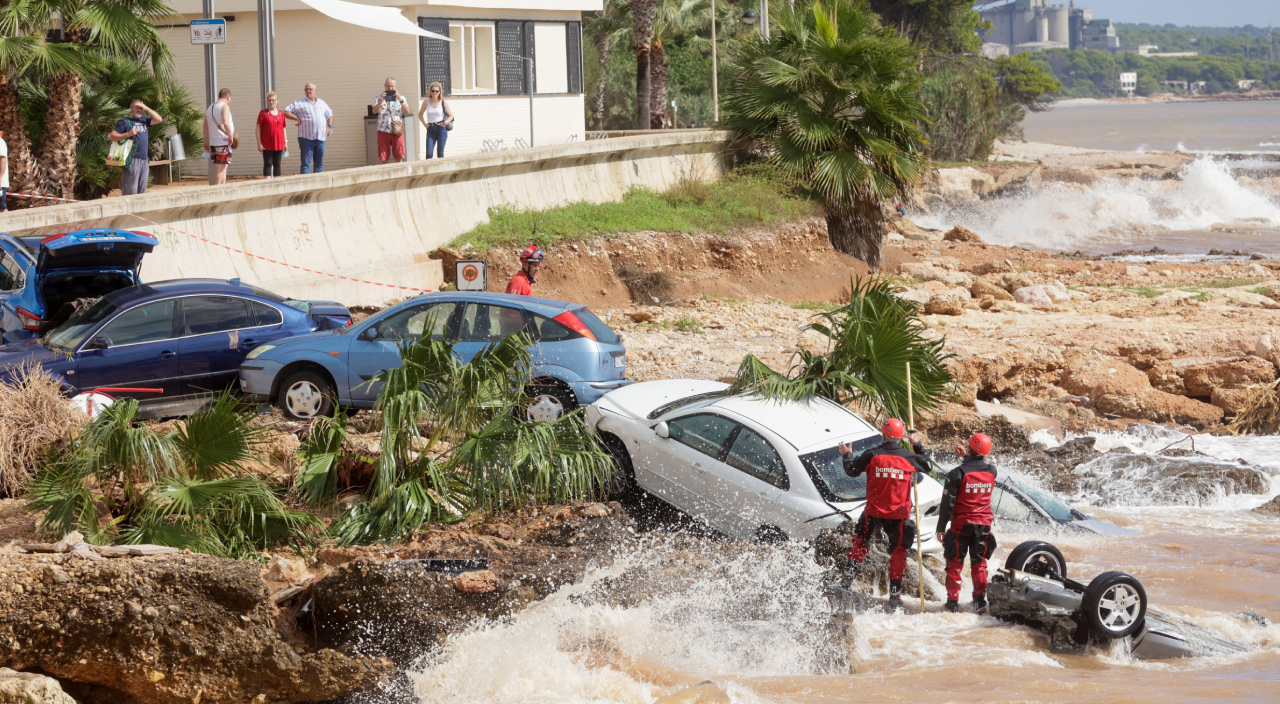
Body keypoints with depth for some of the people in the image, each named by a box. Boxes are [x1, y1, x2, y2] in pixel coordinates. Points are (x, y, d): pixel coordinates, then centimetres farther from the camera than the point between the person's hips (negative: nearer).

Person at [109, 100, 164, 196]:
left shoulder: (144, 120, 19)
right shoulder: (124, 122, 1)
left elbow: (159, 119, 11)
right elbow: (112, 137, -5)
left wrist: (146, 108, 6)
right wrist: (128, 134, -18)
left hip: (144, 160, 7)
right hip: (133, 160, -7)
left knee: (142, 191, 9)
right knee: (131, 191, -11)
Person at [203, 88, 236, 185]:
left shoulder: (210, 108, 17)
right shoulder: (224, 107, -9)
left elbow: (205, 125, 19)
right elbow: (225, 122, -24)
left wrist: (206, 141, 22)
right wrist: (231, 136, -16)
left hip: (213, 142, 8)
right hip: (223, 142, -8)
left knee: (223, 166, 15)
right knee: (221, 167, -7)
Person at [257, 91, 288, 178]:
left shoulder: (281, 114, 9)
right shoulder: (263, 113, -3)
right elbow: (258, 128, -4)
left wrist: (286, 142, 11)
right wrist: (259, 143, -9)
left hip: (279, 144, 4)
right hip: (267, 145, -4)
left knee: (277, 164, 9)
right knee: (268, 164, -4)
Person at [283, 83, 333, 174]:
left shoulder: (322, 103, 17)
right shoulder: (299, 103, 3)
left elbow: (330, 115, 30)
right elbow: (285, 112, -1)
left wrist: (329, 126, 13)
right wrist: (297, 118, -12)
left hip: (321, 138, 4)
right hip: (306, 138, -4)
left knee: (319, 163, 8)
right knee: (306, 163, -7)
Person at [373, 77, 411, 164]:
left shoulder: (400, 97, 7)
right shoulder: (379, 97, 7)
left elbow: (407, 111, -4)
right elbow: (374, 111, -6)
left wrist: (400, 99, -15)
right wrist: (381, 100, -19)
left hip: (397, 130, 0)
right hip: (383, 131, 0)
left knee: (399, 156, 0)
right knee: (383, 157, 3)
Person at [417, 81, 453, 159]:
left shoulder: (443, 103, 1)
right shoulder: (426, 102, 5)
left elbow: (451, 116, 7)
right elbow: (420, 114, 18)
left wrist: (445, 122, -13)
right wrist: (424, 124, 3)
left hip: (441, 129, -1)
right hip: (431, 129, 1)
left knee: (440, 154, 1)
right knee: (429, 154, -9)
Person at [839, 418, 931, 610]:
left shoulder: (872, 455, -11)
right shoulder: (909, 457, -6)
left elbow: (852, 471, 1)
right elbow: (927, 467, 14)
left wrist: (847, 455, 19)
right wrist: (918, 447, 25)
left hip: (874, 511, 0)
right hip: (899, 513, 0)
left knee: (859, 543, 23)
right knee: (898, 552, 9)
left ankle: (848, 577, 20)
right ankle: (895, 595, 9)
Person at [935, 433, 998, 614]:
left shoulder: (957, 473, -15)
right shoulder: (992, 472, -3)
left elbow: (947, 503, -13)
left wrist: (941, 528, -5)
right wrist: (966, 457, 21)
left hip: (961, 524, -3)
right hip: (983, 524, 3)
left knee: (955, 563, 6)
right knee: (979, 563, 14)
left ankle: (953, 601, 6)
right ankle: (980, 599, 11)